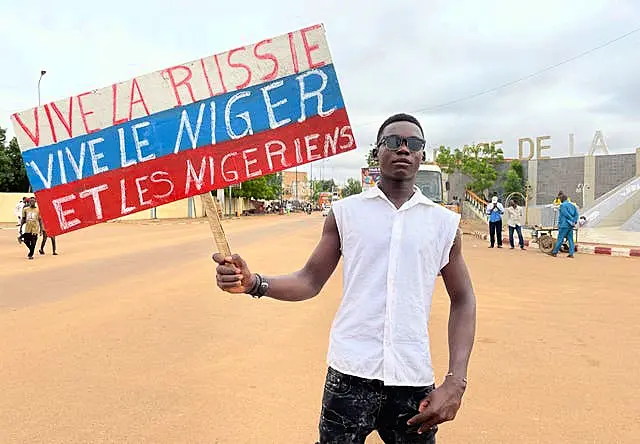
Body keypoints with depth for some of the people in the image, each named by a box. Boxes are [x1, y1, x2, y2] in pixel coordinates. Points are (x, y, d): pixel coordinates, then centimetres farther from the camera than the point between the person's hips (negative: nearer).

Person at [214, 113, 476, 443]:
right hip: (351, 372, -1)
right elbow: (311, 280, 2)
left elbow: (462, 300, 7)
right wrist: (254, 283, -17)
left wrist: (455, 382, -3)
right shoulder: (346, 212, 3)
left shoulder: (444, 223, 4)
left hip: (414, 379, 2)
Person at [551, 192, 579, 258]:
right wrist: (574, 221, -1)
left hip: (564, 225, -7)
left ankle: (554, 252, 5)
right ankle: (571, 254, 5)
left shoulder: (562, 205, -8)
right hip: (570, 226, 7)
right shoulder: (572, 205, 14)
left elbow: (566, 214, -16)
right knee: (570, 239, 7)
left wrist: (572, 221, -10)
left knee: (560, 239, -2)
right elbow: (576, 214, 7)